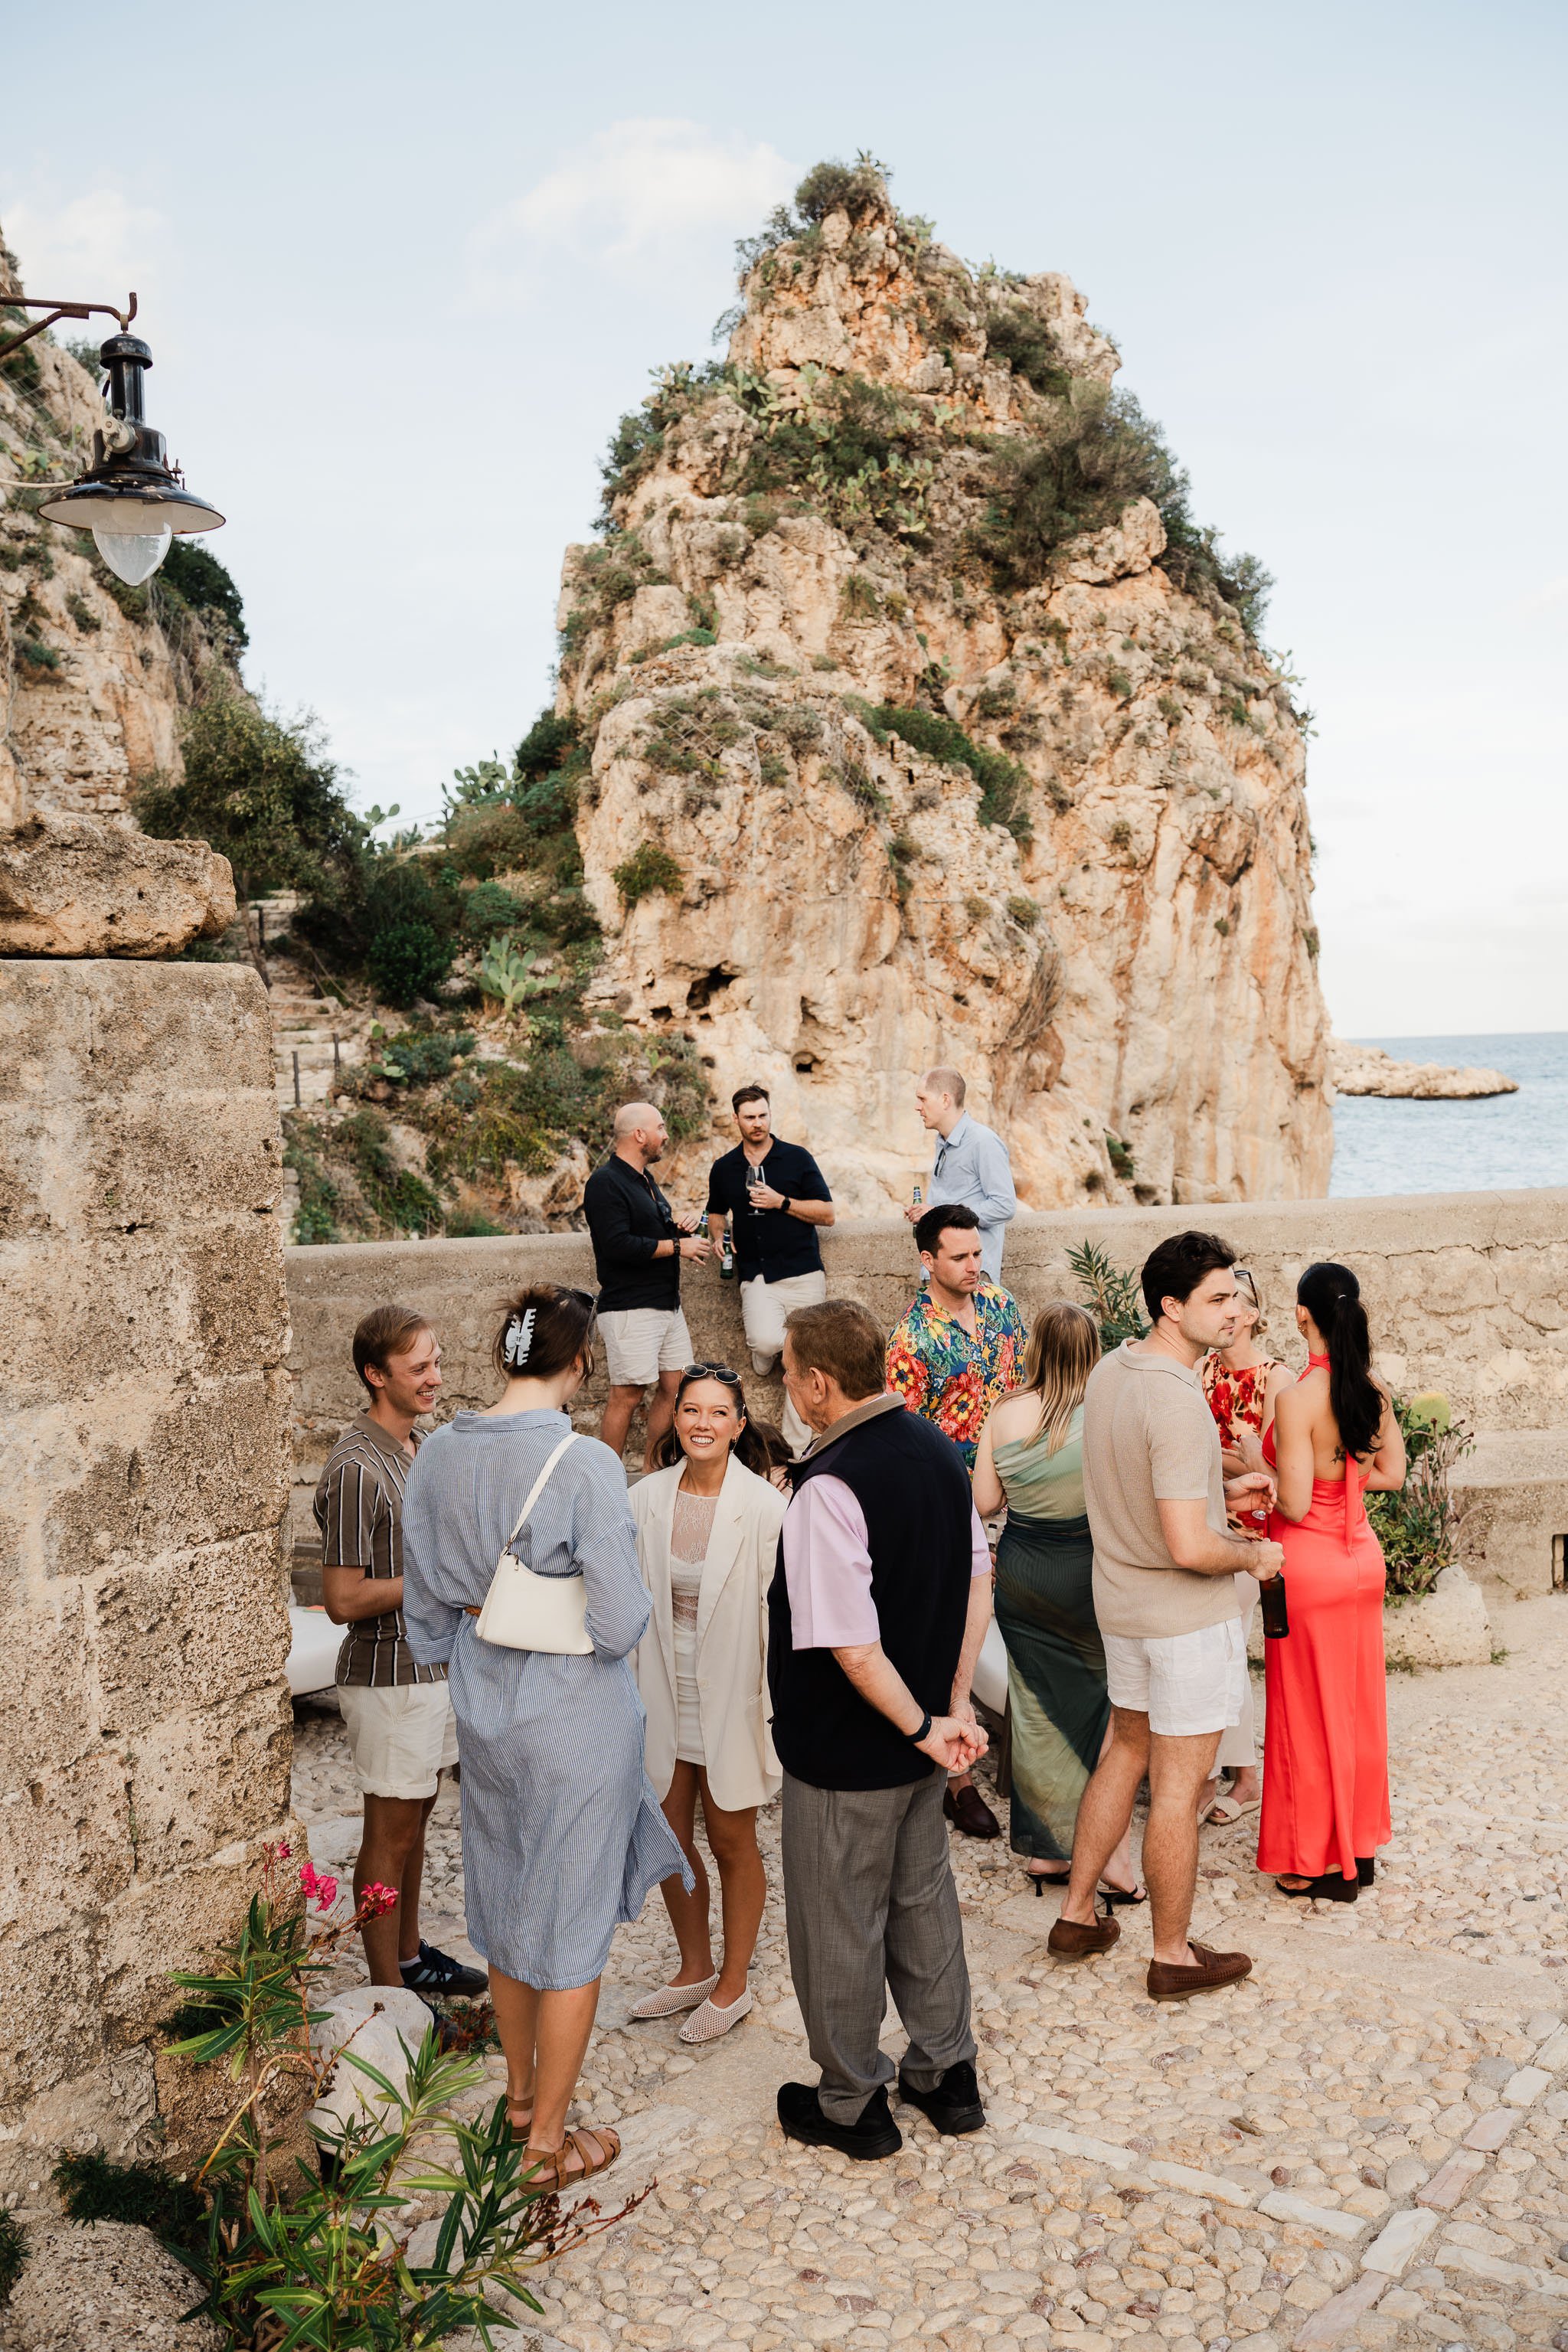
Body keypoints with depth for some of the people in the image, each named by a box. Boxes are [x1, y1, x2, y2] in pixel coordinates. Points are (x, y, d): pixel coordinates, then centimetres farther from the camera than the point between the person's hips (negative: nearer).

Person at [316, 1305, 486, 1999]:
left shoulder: (418, 1445, 7)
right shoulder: (357, 1468, -23)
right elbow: (344, 1600, -24)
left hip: (434, 1663, 9)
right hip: (389, 1676, -9)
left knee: (415, 1816, 20)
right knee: (391, 1833, 3)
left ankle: (409, 1956, 35)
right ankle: (386, 1989, 16)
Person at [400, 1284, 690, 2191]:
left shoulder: (439, 1455, -5)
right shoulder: (586, 1464, -24)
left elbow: (425, 1608, 6)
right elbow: (623, 1623, -23)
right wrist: (626, 1610, -1)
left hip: (486, 1715, 6)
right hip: (577, 1719, -6)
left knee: (507, 1900, 23)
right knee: (574, 1923, 9)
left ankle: (523, 2088, 42)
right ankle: (550, 2141, 22)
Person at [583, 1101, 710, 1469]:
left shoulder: (643, 1179, 19)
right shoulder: (606, 1182, -12)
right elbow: (618, 1244, -23)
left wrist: (677, 1225, 9)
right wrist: (677, 1246, -15)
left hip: (667, 1305, 10)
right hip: (631, 1310, -10)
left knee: (674, 1388, 9)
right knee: (627, 1395, -7)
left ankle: (652, 1468, 19)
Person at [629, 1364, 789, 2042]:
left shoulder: (764, 1508, -16)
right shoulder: (645, 1500, -5)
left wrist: (776, 1709, -11)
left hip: (730, 1697, -4)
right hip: (662, 1693, 4)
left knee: (731, 1843, 12)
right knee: (670, 1839, 16)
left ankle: (733, 1985, 31)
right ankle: (695, 1970, 38)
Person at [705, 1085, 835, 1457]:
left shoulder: (797, 1158, 4)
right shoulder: (724, 1169, 11)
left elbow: (827, 1214, 2)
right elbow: (716, 1213, 29)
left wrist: (782, 1202, -10)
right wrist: (717, 1237, 6)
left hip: (804, 1275, -1)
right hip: (757, 1277, 1)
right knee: (766, 1342, -27)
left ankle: (797, 1450, 11)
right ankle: (762, 1358, 11)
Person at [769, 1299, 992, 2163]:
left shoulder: (828, 1491, -29)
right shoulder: (935, 1446, -3)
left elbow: (853, 1649, -30)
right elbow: (978, 1580, 5)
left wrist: (922, 1727, -16)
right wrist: (955, 1704, 4)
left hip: (845, 1752, -8)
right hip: (919, 1741, 8)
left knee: (839, 1927, 12)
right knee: (924, 1898, 23)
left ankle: (852, 2105, 29)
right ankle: (946, 2073, 38)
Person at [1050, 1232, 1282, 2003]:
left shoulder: (1109, 1369, 0)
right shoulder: (1177, 1401, -28)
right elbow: (1189, 1549, -30)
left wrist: (1219, 1489, 12)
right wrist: (1255, 1554, -11)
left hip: (1120, 1601, 9)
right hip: (1187, 1617, -9)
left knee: (1126, 1751, 23)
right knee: (1177, 1787, 6)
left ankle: (1077, 1916, 33)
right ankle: (1173, 1956, 22)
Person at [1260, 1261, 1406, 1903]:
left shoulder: (1299, 1398, -22)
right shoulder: (1373, 1390, -1)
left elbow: (1295, 1504, -22)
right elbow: (1390, 1474, 8)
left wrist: (1260, 1474, -4)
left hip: (1308, 1566, -7)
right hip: (1361, 1557, 7)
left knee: (1310, 1712, 6)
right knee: (1357, 1704, 18)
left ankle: (1320, 1863, 17)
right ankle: (1361, 1845, 30)